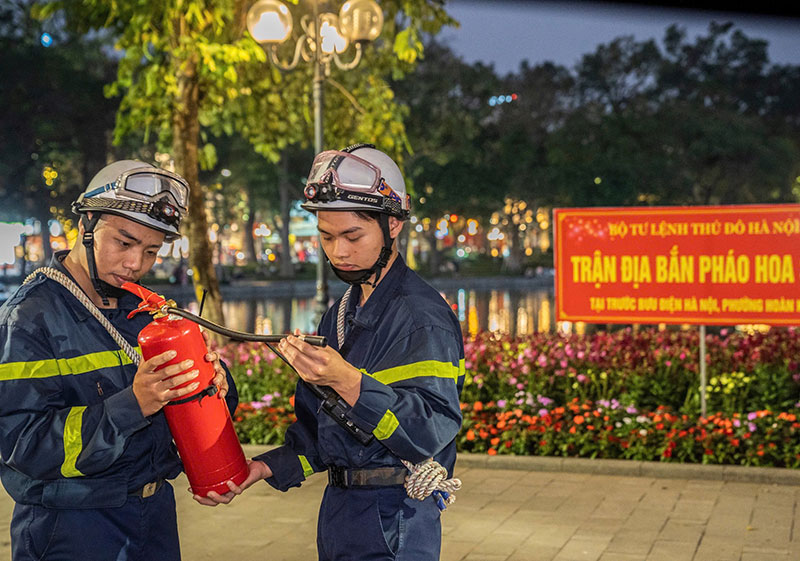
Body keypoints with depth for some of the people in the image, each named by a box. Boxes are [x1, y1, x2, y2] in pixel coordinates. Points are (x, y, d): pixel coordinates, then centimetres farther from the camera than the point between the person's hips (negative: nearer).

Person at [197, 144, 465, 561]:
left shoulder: (423, 316, -16)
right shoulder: (341, 314, 14)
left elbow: (433, 429, -26)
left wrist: (348, 381, -35)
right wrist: (264, 467, 4)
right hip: (338, 511, 8)